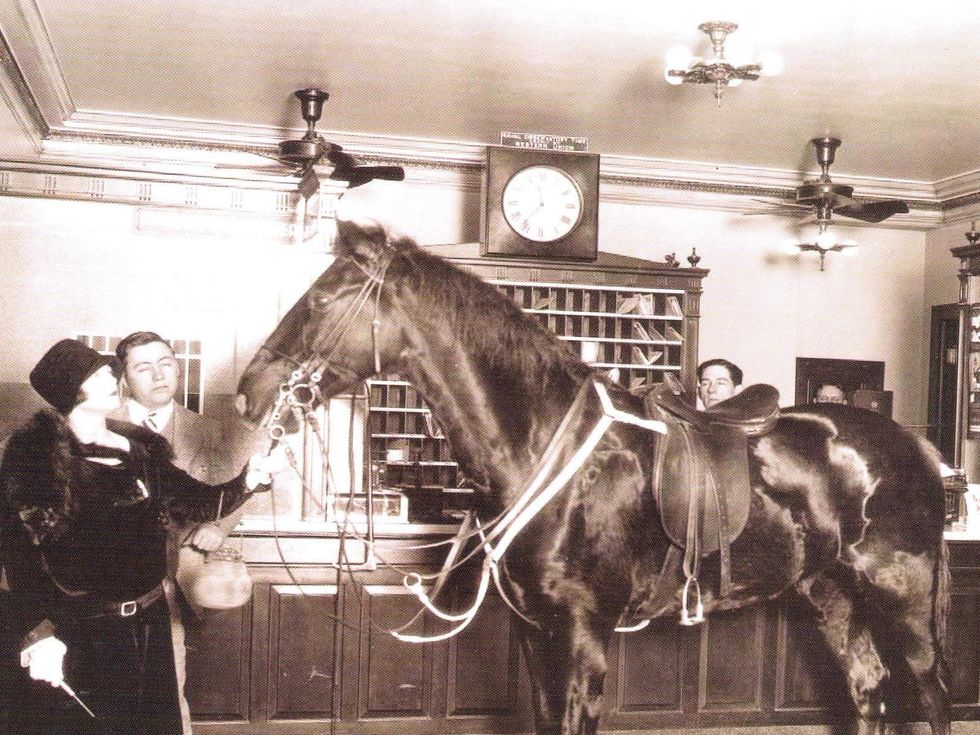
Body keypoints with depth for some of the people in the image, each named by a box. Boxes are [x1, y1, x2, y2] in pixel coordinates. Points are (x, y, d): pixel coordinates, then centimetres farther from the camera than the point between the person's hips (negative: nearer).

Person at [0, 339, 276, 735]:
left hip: (148, 625, 6)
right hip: (76, 634, -5)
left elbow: (194, 501, 9)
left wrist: (246, 482, -8)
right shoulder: (34, 456, -11)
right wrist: (39, 635, -22)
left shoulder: (141, 448, 7)